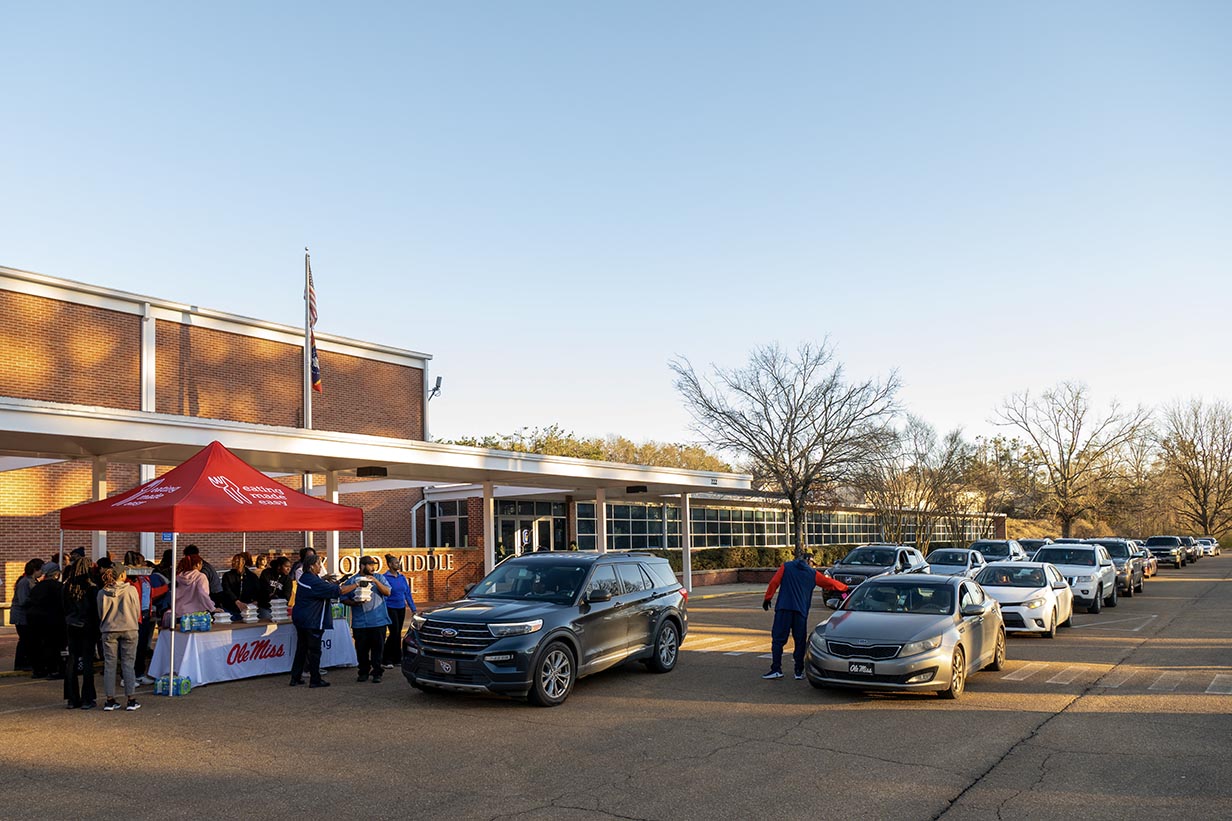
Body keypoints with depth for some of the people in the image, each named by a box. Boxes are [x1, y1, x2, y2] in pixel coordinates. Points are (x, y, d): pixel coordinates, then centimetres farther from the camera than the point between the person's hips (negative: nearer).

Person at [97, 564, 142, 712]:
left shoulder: (102, 593, -4)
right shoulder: (131, 590, -8)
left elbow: (101, 613, 5)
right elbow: (137, 611, -1)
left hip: (109, 631, 2)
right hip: (129, 630, -1)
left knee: (109, 665, 9)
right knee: (128, 664, 4)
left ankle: (110, 700, 11)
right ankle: (130, 700, 6)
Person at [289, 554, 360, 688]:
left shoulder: (304, 577, 7)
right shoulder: (315, 582, -22)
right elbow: (339, 591, -22)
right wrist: (356, 585, -13)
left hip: (300, 619, 9)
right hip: (312, 621, -9)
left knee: (301, 648, 15)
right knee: (314, 650, 1)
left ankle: (295, 678, 20)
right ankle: (315, 680, 7)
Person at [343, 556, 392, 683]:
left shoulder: (379, 578, 7)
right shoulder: (352, 580, 5)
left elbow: (387, 592, -4)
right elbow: (344, 598, 6)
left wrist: (375, 581, -14)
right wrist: (354, 603, -13)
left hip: (378, 621, 0)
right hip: (359, 623, 0)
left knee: (377, 648, 2)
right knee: (361, 649, 7)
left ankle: (377, 673, 10)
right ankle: (363, 672, 22)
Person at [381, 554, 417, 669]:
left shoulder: (402, 577, 9)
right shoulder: (385, 578, -8)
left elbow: (408, 593, 13)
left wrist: (413, 608, 10)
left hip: (401, 608, 6)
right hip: (390, 608, -6)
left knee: (398, 633, 10)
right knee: (394, 632, -11)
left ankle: (397, 658, 17)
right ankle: (386, 659, -2)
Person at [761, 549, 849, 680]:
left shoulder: (786, 567, 10)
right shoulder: (812, 573, 14)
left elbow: (774, 582, 3)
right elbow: (829, 583, 20)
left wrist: (767, 599, 8)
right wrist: (845, 588, 34)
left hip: (783, 608, -1)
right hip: (801, 611, 1)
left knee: (778, 638, 1)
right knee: (800, 641, 9)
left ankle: (776, 669, -5)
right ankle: (799, 671, 8)